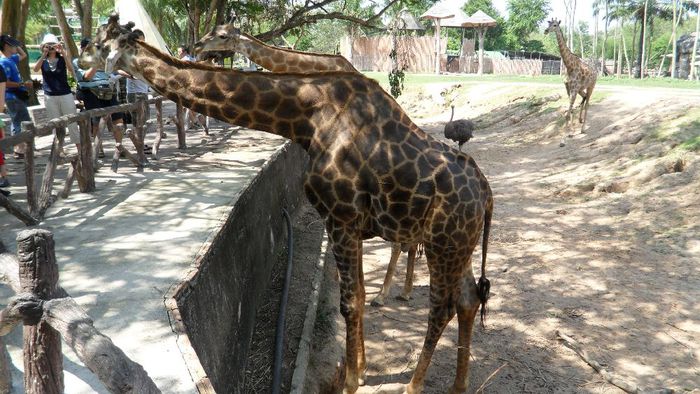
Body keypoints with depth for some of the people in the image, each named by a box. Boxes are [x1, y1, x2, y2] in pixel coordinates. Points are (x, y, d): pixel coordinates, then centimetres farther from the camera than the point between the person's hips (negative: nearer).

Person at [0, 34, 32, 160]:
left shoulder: (11, 59, 11)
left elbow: (23, 55, 31)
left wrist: (16, 45, 16)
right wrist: (23, 84, -26)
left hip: (17, 97, 10)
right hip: (13, 97, -10)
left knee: (18, 124, 12)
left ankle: (18, 149, 17)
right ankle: (20, 150, -9)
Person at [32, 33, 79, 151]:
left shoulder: (62, 59, 1)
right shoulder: (43, 60, 5)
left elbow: (71, 69, -19)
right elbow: (36, 69, -15)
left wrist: (63, 53, -27)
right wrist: (44, 55, -24)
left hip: (65, 95, -2)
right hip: (50, 97, 2)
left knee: (72, 123, 0)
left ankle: (80, 149, 3)